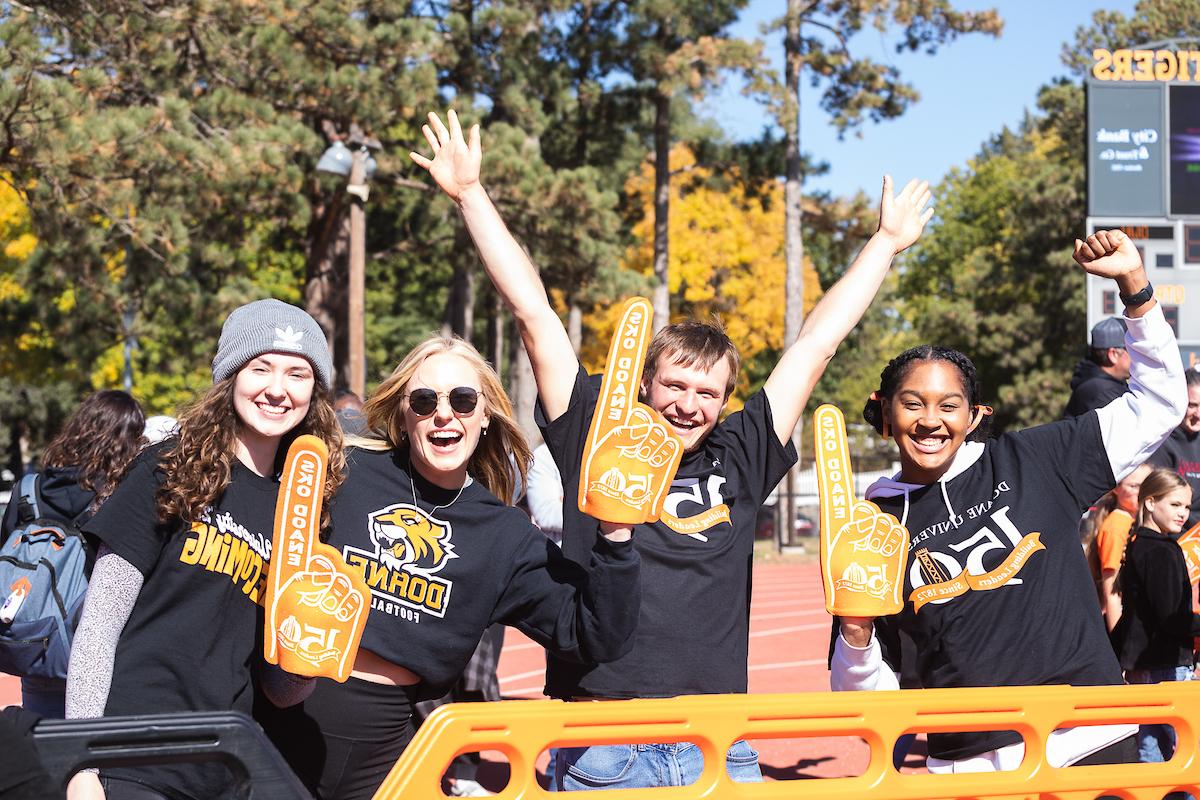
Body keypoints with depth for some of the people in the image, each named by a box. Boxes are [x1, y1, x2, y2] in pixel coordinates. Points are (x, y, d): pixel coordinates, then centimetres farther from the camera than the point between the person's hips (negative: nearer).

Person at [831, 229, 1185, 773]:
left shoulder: (1030, 463, 3)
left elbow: (1158, 403, 7)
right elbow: (862, 697, 8)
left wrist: (1133, 283, -1)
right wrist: (856, 632, -14)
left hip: (1091, 745, 0)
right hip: (969, 770, 1)